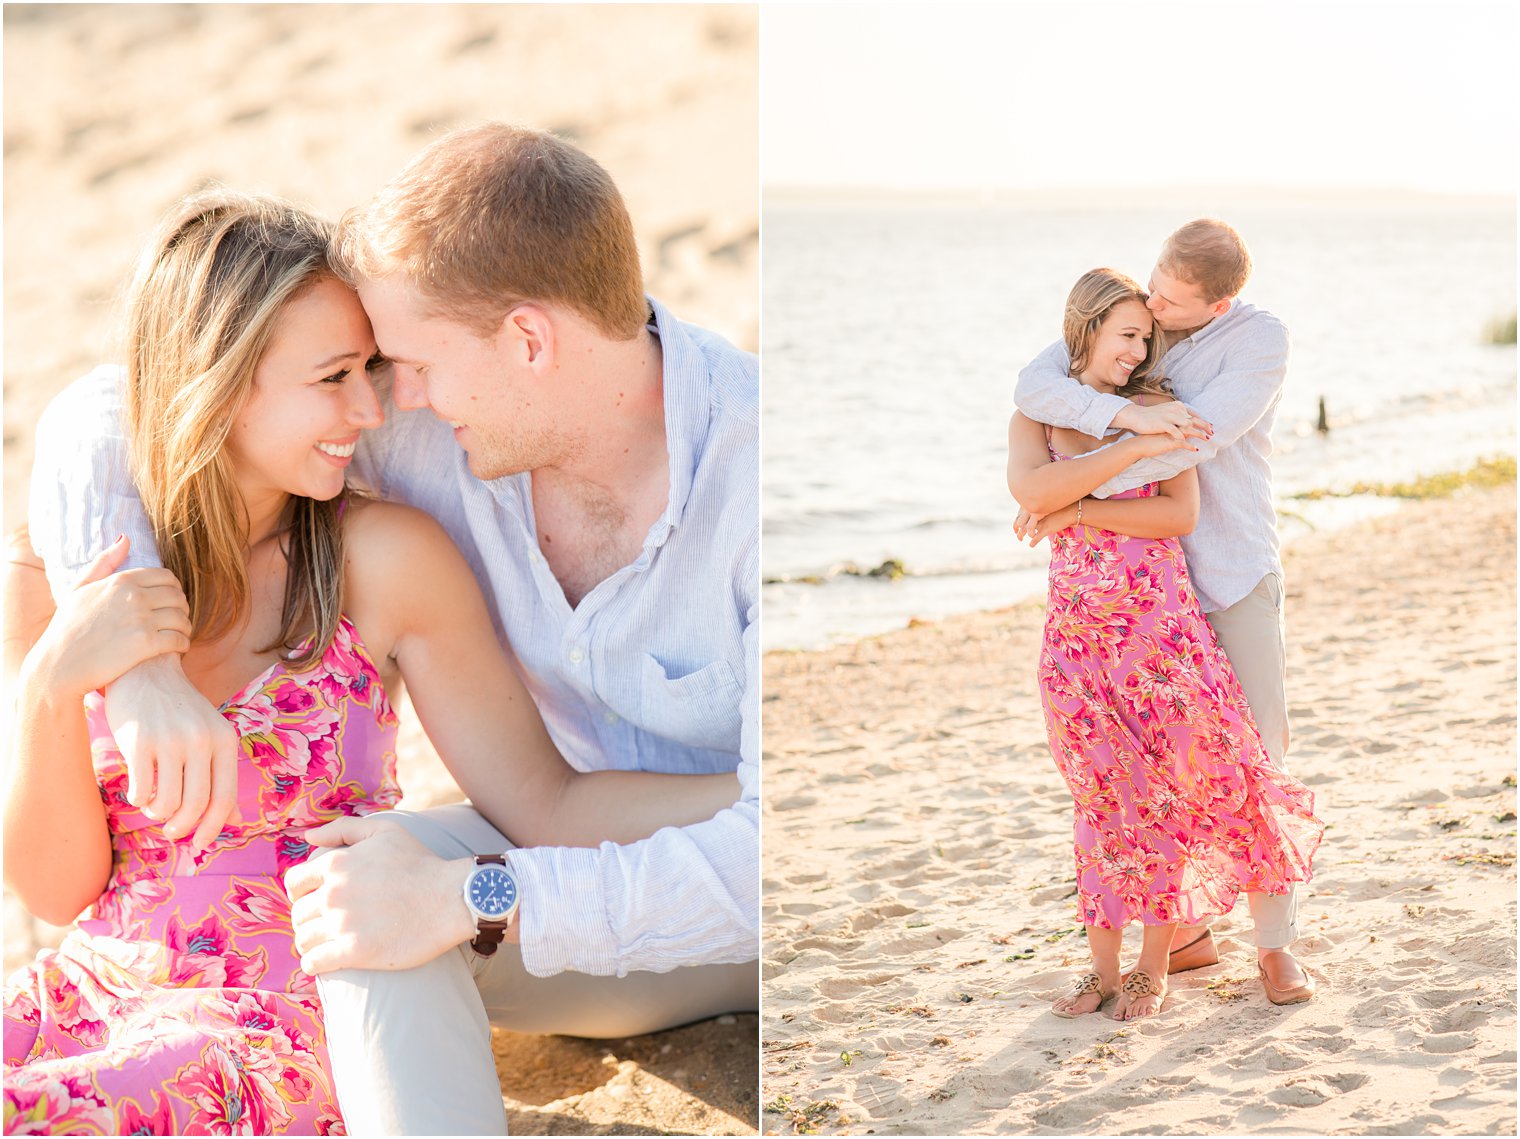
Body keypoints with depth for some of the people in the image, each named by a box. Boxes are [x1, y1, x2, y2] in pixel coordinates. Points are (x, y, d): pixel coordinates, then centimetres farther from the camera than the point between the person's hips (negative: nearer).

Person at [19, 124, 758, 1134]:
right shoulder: (427, 430, -15)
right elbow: (103, 424, -9)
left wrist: (461, 902, -37)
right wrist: (138, 661, -27)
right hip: (596, 868, 3)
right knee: (365, 896, -28)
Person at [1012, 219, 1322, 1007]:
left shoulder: (1262, 338, -15)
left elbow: (1195, 442, -26)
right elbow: (1033, 388, -17)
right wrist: (1128, 415, -35)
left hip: (1237, 573, -4)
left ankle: (1276, 944, 7)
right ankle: (1186, 931, 19)